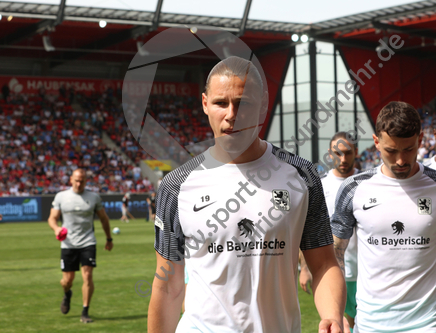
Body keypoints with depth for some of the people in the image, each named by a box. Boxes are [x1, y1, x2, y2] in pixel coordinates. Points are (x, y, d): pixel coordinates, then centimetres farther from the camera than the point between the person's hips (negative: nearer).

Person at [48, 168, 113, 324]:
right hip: (68, 244, 1)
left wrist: (109, 239, 21)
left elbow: (104, 218, 16)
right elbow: (52, 218, 4)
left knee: (87, 276, -12)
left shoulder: (94, 197, 5)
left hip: (88, 243, 0)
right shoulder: (61, 197, 4)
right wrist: (56, 228, -18)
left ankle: (85, 312, -2)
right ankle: (67, 294, 41)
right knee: (68, 279, 3)